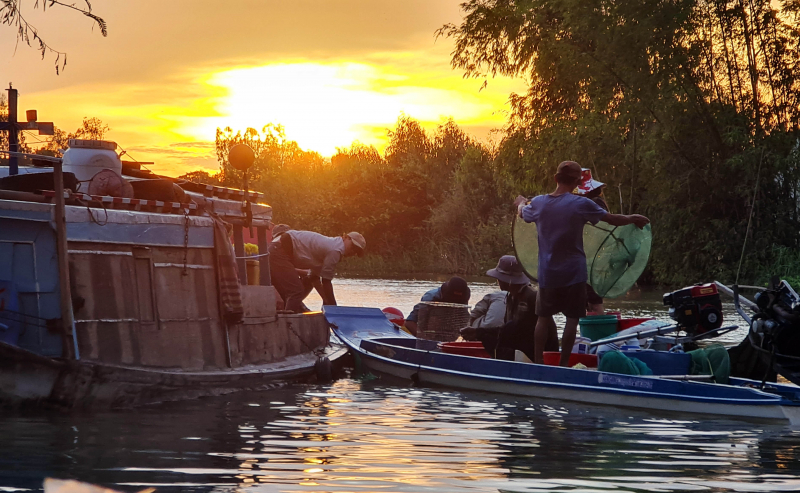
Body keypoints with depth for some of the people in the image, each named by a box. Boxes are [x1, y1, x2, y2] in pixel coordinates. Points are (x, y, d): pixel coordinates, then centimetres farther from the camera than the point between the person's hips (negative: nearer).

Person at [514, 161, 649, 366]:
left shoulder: (538, 203, -1)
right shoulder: (580, 204, -12)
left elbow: (523, 213, 22)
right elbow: (613, 219, -3)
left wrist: (520, 203, 46)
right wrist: (633, 219, 17)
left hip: (547, 273, 4)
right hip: (573, 273, -4)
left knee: (544, 317, 14)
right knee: (572, 318, 4)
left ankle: (538, 361, 15)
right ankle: (564, 363, 3)